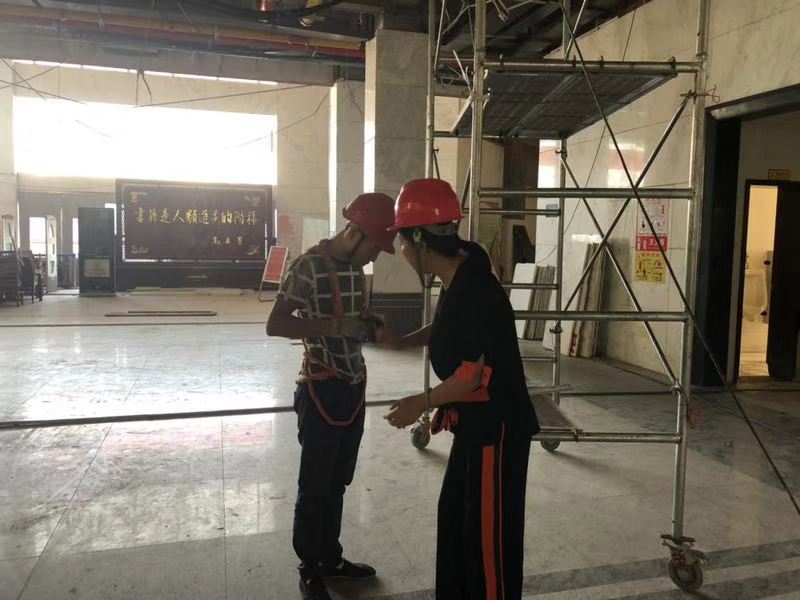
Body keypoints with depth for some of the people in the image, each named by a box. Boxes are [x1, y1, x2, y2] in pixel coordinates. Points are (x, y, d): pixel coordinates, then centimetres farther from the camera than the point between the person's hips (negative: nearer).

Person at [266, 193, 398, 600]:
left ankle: (331, 559, 34)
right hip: (323, 389, -7)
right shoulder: (309, 266, -15)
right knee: (315, 484, 6)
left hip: (354, 386, 7)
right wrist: (335, 326, -26)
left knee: (337, 481, 18)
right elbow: (275, 325, -19)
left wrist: (369, 325, -1)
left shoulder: (355, 267, 8)